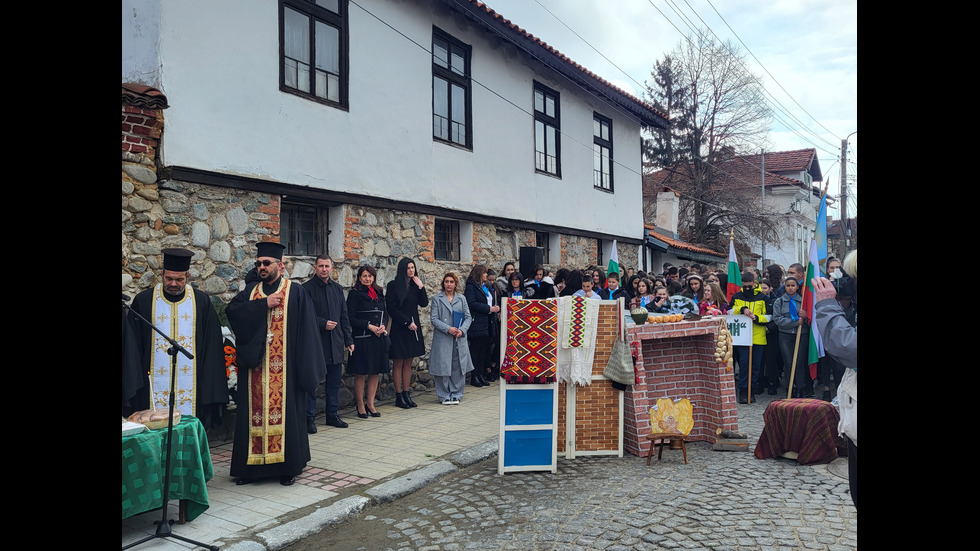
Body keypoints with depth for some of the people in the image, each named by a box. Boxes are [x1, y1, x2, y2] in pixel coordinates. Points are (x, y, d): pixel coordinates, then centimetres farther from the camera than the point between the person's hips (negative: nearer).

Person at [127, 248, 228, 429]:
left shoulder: (201, 302, 4)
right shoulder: (143, 301, 4)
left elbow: (213, 345, 6)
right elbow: (133, 346, 6)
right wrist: (135, 386, 0)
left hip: (191, 386, 0)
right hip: (155, 385, 0)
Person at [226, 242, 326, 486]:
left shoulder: (296, 293, 0)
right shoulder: (251, 291, 13)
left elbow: (307, 332, -5)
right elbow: (232, 310, -6)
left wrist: (306, 369, -10)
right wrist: (265, 304, -14)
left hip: (285, 369, -3)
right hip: (256, 369, 4)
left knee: (285, 413, 2)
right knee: (255, 413, 7)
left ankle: (288, 466, 14)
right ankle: (252, 465, 18)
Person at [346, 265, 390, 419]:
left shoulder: (379, 293, 14)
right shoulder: (354, 294, -3)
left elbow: (385, 313, 17)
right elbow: (351, 318, -8)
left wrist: (383, 325, -3)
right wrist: (369, 326, -15)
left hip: (379, 338, 5)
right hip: (362, 339, -5)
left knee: (376, 372, 8)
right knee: (361, 373, 0)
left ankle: (370, 403, 18)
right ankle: (360, 405, 12)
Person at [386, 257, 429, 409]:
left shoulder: (415, 284, 11)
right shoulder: (394, 285, -6)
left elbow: (424, 303, 5)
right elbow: (391, 308, -10)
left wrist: (421, 287, -6)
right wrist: (407, 322, -13)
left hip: (413, 327, 6)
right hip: (399, 328, -6)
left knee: (408, 363, 9)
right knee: (398, 363, 0)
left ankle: (407, 394, 14)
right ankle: (399, 396, 5)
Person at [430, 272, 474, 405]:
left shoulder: (461, 299, 12)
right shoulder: (437, 299, 4)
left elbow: (468, 317, 9)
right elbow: (434, 319, -3)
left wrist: (462, 330, -8)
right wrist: (448, 329, -15)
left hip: (459, 339, 3)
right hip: (442, 339, -2)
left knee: (458, 366, 3)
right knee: (443, 367, -2)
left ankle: (456, 394, 15)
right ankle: (444, 396, 10)